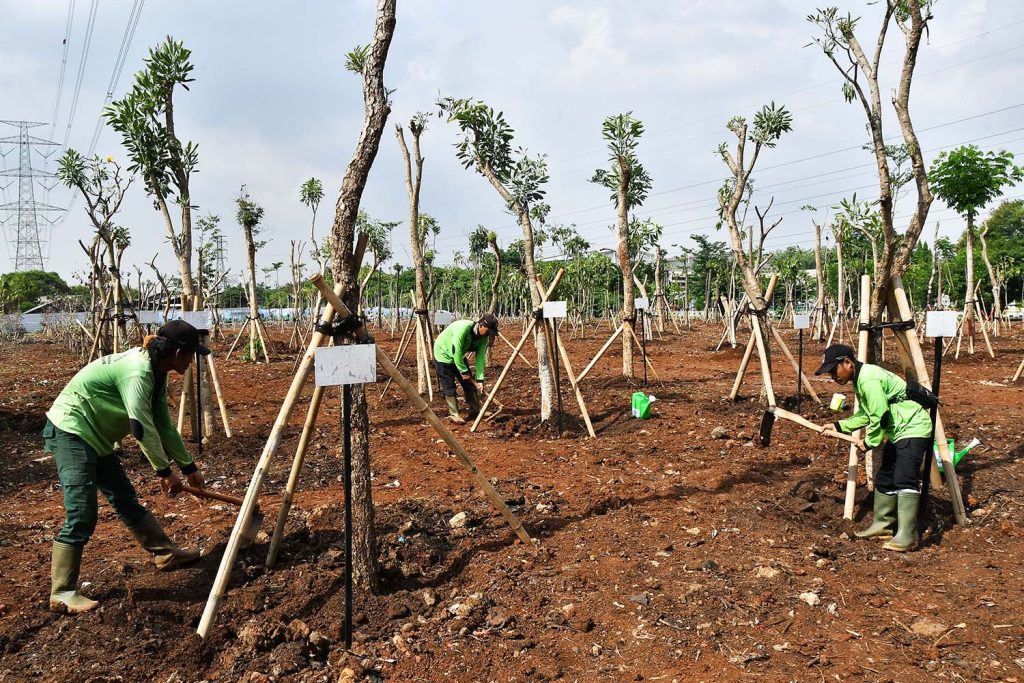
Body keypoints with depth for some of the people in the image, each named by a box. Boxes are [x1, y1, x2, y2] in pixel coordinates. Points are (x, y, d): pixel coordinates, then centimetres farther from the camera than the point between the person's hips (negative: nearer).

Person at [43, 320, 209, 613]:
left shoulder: (156, 373, 4)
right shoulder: (138, 372, -26)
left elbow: (163, 426, 10)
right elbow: (141, 428, -27)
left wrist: (189, 467, 12)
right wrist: (166, 471, -17)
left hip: (94, 436, 10)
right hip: (70, 431, -10)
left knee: (126, 498, 15)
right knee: (82, 515, -12)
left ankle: (166, 553, 26)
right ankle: (62, 594, -2)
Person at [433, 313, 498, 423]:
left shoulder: (483, 337, -13)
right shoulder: (463, 328, -36)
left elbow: (480, 357, -13)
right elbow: (456, 351, -34)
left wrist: (480, 379, -19)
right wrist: (464, 371, -25)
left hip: (459, 356, 7)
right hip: (443, 354, -7)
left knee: (469, 383, 6)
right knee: (449, 386, -8)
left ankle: (475, 411, 17)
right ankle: (454, 415, 0)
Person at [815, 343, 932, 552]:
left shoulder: (869, 379, -23)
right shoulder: (860, 380, 10)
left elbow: (880, 416, -25)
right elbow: (866, 415, 17)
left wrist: (870, 442, -11)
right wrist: (838, 426, 10)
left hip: (913, 428, -11)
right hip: (897, 431, 11)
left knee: (905, 479, -19)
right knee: (884, 478, 14)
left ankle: (906, 535, -20)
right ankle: (882, 525, 24)